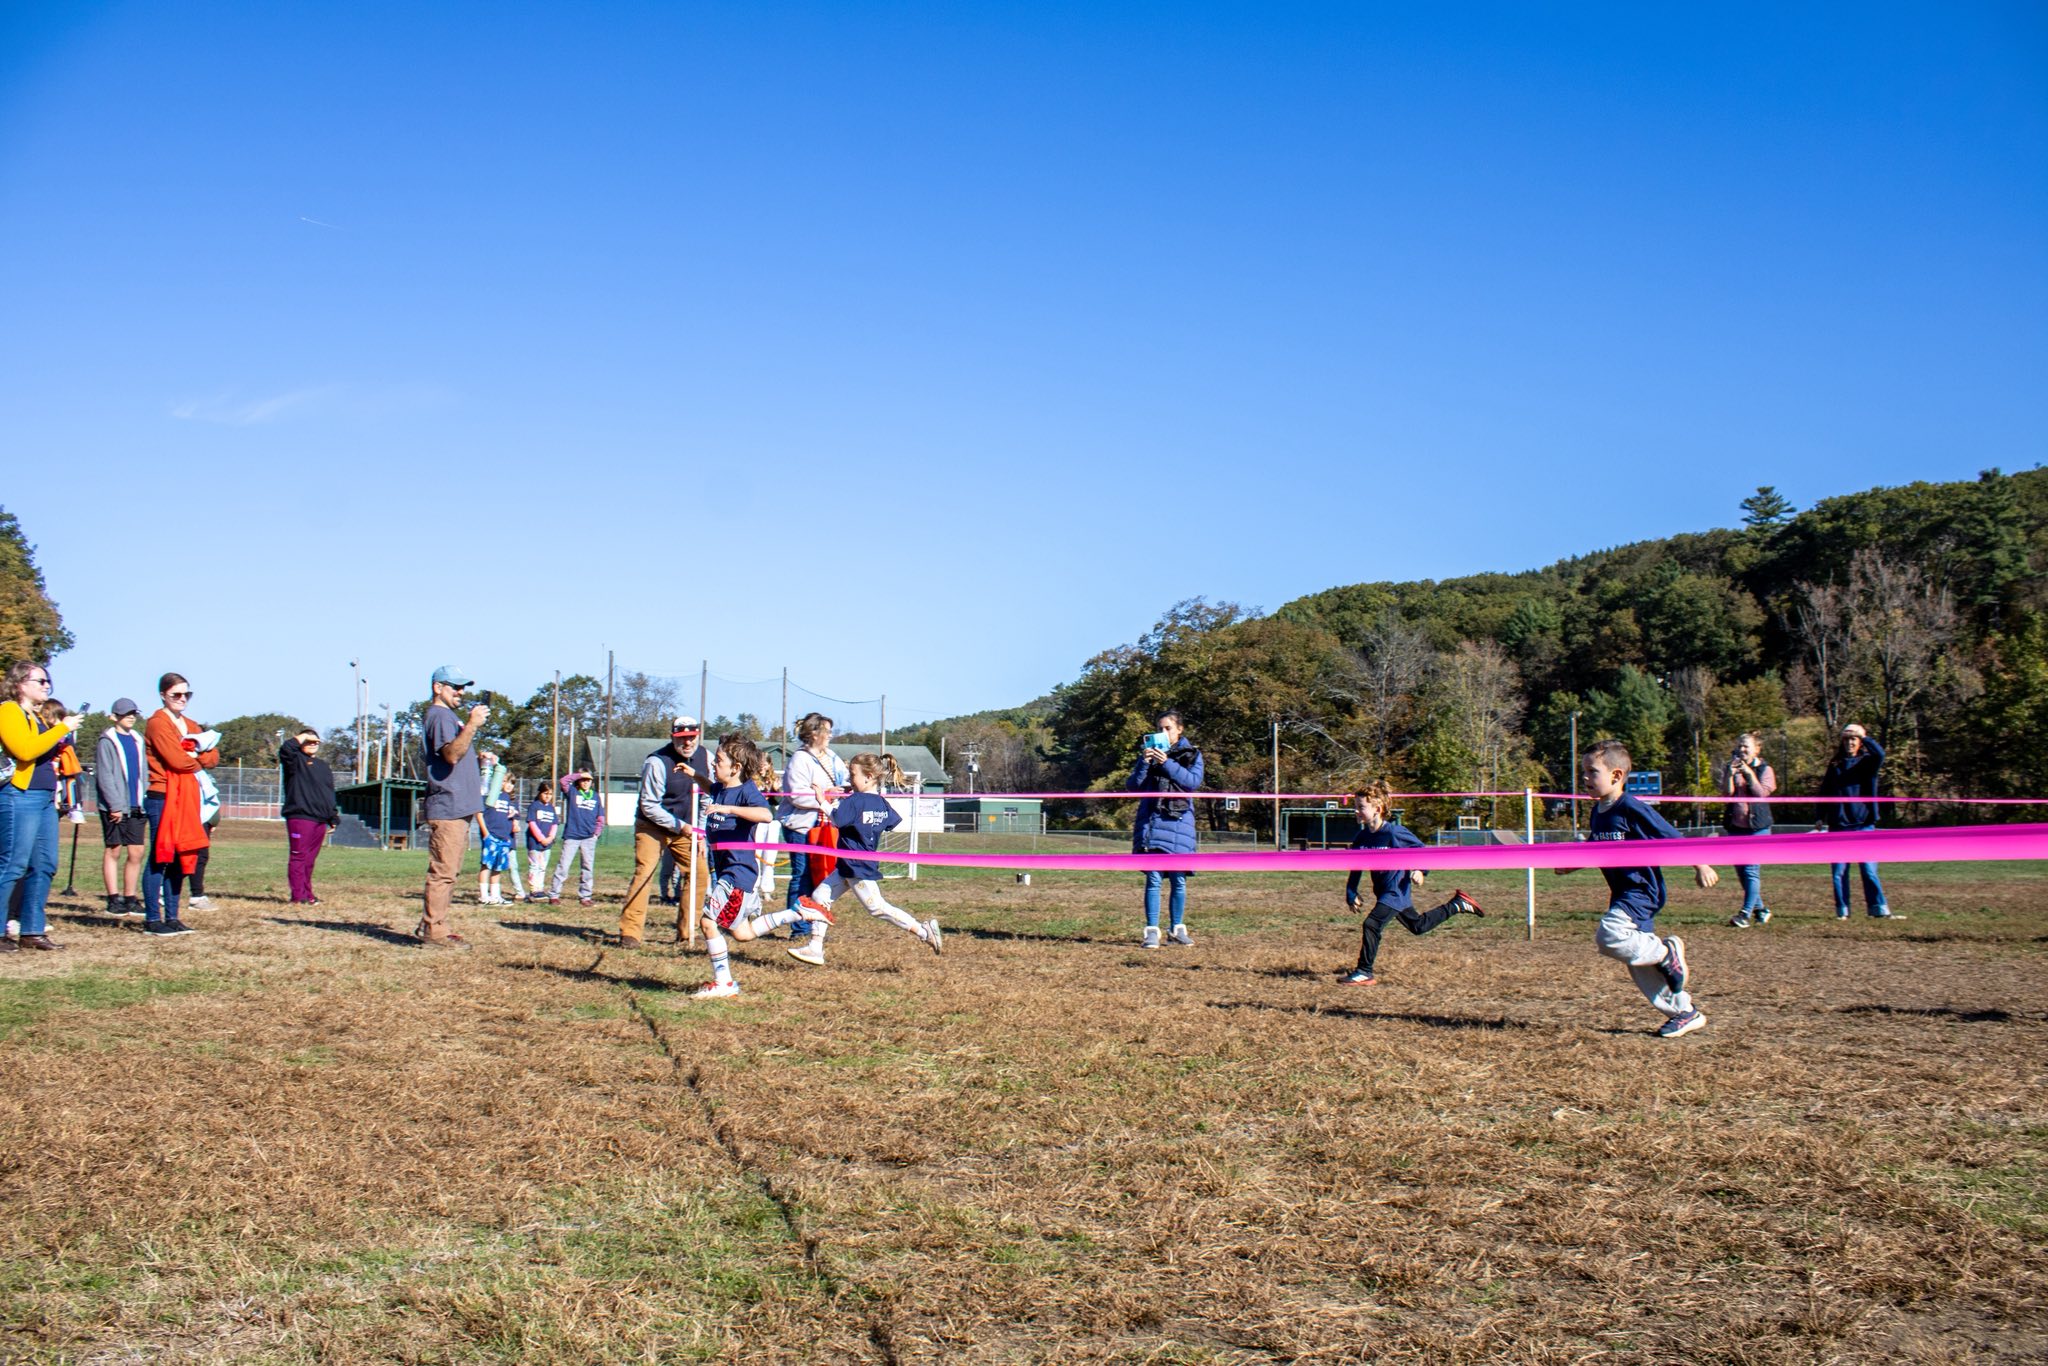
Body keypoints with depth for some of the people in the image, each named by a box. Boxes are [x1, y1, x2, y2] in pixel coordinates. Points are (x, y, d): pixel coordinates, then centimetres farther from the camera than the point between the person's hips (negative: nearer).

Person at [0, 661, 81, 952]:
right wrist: (62, 728, -16)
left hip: (44, 799, 10)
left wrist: (65, 740, 11)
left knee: (44, 866, 9)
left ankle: (32, 931, 14)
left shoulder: (37, 716, 21)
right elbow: (25, 750, -21)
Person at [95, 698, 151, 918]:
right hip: (115, 808, -5)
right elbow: (105, 776, -10)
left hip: (136, 807, 6)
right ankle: (114, 900, 6)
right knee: (114, 851, 1)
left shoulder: (137, 740, 15)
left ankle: (131, 899, 13)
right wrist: (115, 805, -15)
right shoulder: (107, 741, -4)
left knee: (137, 852, 5)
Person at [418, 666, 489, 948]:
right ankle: (435, 932, -9)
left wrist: (474, 724, 18)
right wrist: (471, 726, -33)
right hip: (447, 808, -11)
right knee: (443, 872, -10)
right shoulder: (439, 716, -9)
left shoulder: (450, 716, 23)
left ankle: (429, 927, 20)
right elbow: (451, 754, -25)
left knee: (446, 872, 14)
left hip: (458, 808, 11)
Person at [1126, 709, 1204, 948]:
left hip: (1180, 820, 1)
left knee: (1179, 879, 4)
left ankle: (1176, 928, 18)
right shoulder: (1149, 752, 10)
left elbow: (1193, 782, -8)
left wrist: (1167, 763, -14)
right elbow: (1133, 786, 3)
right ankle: (1152, 931, -6)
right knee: (1153, 878, -7)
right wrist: (1144, 762, -11)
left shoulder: (1192, 754, 9)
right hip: (1152, 819, -1)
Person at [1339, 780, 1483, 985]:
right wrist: (1351, 893, 2)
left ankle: (1364, 973, -10)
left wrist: (1420, 870, -26)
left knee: (1372, 924, -19)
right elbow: (1355, 868, 9)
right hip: (1383, 892, 8)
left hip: (1396, 890, -8)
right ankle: (1457, 905, 39)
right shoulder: (1361, 837, -1)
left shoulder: (1394, 832, -20)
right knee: (1418, 926, 23)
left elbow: (1421, 850, -10)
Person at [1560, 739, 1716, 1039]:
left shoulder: (1632, 809, -17)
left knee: (1609, 935, -27)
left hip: (1642, 890, -9)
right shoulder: (1597, 812, 8)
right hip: (1622, 894, 9)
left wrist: (1701, 867, -17)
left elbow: (1673, 838, -15)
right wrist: (1570, 866, 7)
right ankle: (1685, 1012, 23)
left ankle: (1667, 952, -4)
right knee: (1639, 963, 11)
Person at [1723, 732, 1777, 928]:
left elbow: (1762, 792, -12)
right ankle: (1760, 909, 22)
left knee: (1751, 870, -12)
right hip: (1736, 825, 5)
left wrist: (1750, 773, -18)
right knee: (1741, 870, 8)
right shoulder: (1734, 767, 12)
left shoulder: (1764, 769, 3)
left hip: (1757, 826, -5)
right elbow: (1727, 792, -1)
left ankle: (1746, 913, -14)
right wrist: (1730, 774, -15)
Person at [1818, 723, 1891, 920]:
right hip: (1838, 825, 3)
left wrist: (1864, 736, -13)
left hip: (1863, 824, -3)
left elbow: (1880, 754, -19)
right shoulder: (1835, 765, 13)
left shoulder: (1867, 762, 4)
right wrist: (1822, 817, 7)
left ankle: (1879, 908, -2)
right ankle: (1842, 910, 7)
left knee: (1868, 869, -6)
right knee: (1839, 871, 2)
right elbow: (1825, 792, 14)